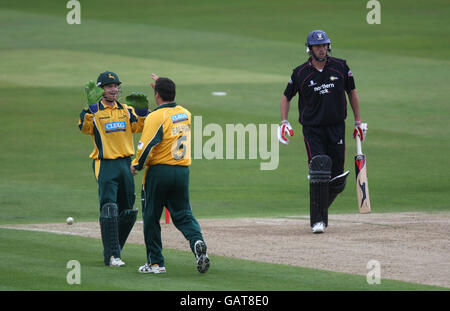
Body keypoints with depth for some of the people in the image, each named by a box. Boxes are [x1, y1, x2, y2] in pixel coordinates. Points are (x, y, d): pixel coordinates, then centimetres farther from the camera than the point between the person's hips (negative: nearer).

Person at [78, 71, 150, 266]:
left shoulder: (127, 110, 12)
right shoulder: (94, 111, -1)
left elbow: (138, 127, -2)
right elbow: (85, 127, -21)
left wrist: (142, 111, -18)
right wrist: (91, 107, -33)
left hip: (126, 164, 5)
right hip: (105, 165, -5)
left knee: (128, 212, 9)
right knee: (109, 209, -14)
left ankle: (115, 249, 26)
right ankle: (111, 255, -15)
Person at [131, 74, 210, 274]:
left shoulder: (156, 117, -15)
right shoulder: (185, 113, 7)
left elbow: (147, 147, -18)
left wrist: (136, 165, -2)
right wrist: (161, 87, 34)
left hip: (159, 171, -6)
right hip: (183, 171, 6)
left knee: (151, 217, 8)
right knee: (183, 215, 10)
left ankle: (155, 262, 11)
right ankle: (197, 241, -20)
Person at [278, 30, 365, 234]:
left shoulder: (340, 67, 2)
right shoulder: (300, 73, -2)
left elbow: (352, 92, 14)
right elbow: (286, 96, 11)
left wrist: (358, 121, 12)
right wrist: (284, 122, 0)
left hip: (336, 127, 2)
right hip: (312, 130, -2)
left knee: (337, 178, 2)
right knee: (319, 173, -16)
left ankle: (321, 207, 28)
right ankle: (318, 220, -11)